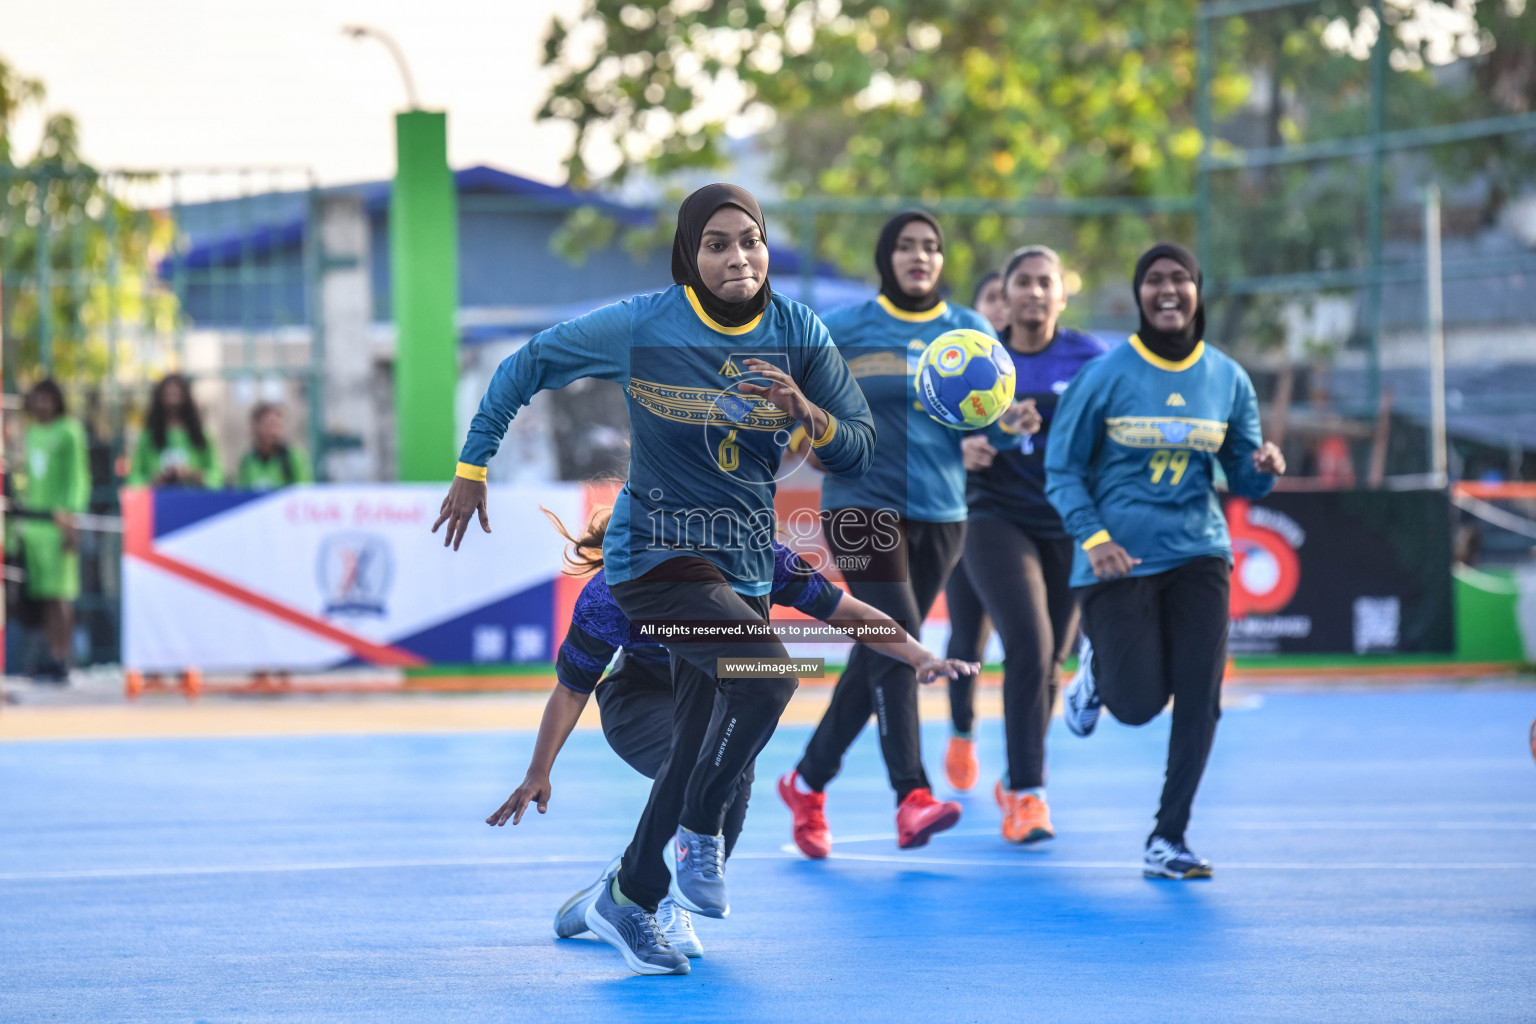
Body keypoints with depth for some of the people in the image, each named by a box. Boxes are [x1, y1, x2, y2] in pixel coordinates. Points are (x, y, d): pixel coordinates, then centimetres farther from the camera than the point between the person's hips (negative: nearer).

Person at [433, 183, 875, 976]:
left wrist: (805, 412, -22)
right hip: (658, 550, -5)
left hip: (745, 564, 5)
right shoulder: (641, 329, -11)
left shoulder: (798, 334, -2)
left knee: (701, 755, 8)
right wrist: (473, 464, 1)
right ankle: (699, 834, -8)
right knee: (765, 675, -28)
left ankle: (626, 902, 25)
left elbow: (859, 450, -2)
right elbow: (526, 366, 1)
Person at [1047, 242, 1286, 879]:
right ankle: (1096, 665, 32)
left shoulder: (1227, 379, 4)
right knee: (1138, 704, -6)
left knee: (1199, 699, -8)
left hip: (1197, 553, 3)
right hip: (1119, 558, -3)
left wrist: (1265, 469, -15)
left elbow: (1243, 479, 9)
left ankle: (1168, 839, 5)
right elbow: (1062, 470, -2)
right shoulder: (1106, 375, -6)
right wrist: (1094, 537, -17)